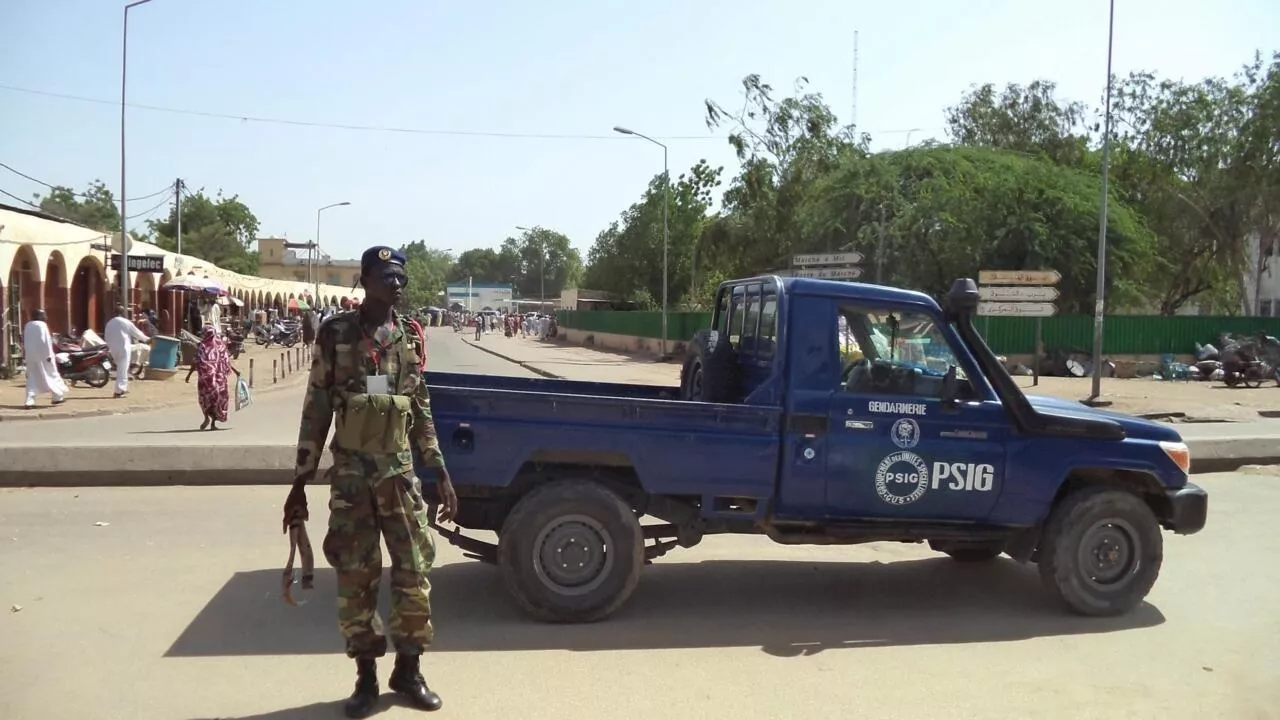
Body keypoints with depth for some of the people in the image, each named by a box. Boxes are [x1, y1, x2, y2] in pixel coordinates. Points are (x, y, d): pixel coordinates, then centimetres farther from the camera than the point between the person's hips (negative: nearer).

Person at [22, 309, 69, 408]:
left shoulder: (28, 325, 10)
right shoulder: (42, 325, -11)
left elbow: (24, 341, 14)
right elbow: (46, 340, -16)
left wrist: (25, 353, 20)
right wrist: (49, 355, -15)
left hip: (31, 356, 7)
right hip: (42, 355, -7)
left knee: (32, 377, 8)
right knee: (51, 375, 6)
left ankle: (30, 400, -3)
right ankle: (58, 397, 12)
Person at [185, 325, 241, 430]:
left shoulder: (202, 346, -5)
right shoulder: (221, 345, 1)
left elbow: (196, 362, -7)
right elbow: (227, 361, 1)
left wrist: (189, 374, -3)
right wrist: (235, 370, 9)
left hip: (205, 375, -2)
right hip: (219, 375, 2)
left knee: (204, 397, 12)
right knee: (217, 397, 9)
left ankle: (207, 417, -9)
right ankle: (213, 423, 6)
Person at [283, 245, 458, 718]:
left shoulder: (410, 339, 5)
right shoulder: (335, 335, -3)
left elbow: (422, 413, 10)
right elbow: (315, 413, 0)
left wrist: (442, 475, 6)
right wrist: (299, 484, -2)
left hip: (400, 470, 2)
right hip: (350, 473, -2)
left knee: (413, 573, 2)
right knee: (354, 578, 4)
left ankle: (408, 671, 19)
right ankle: (366, 677, 19)